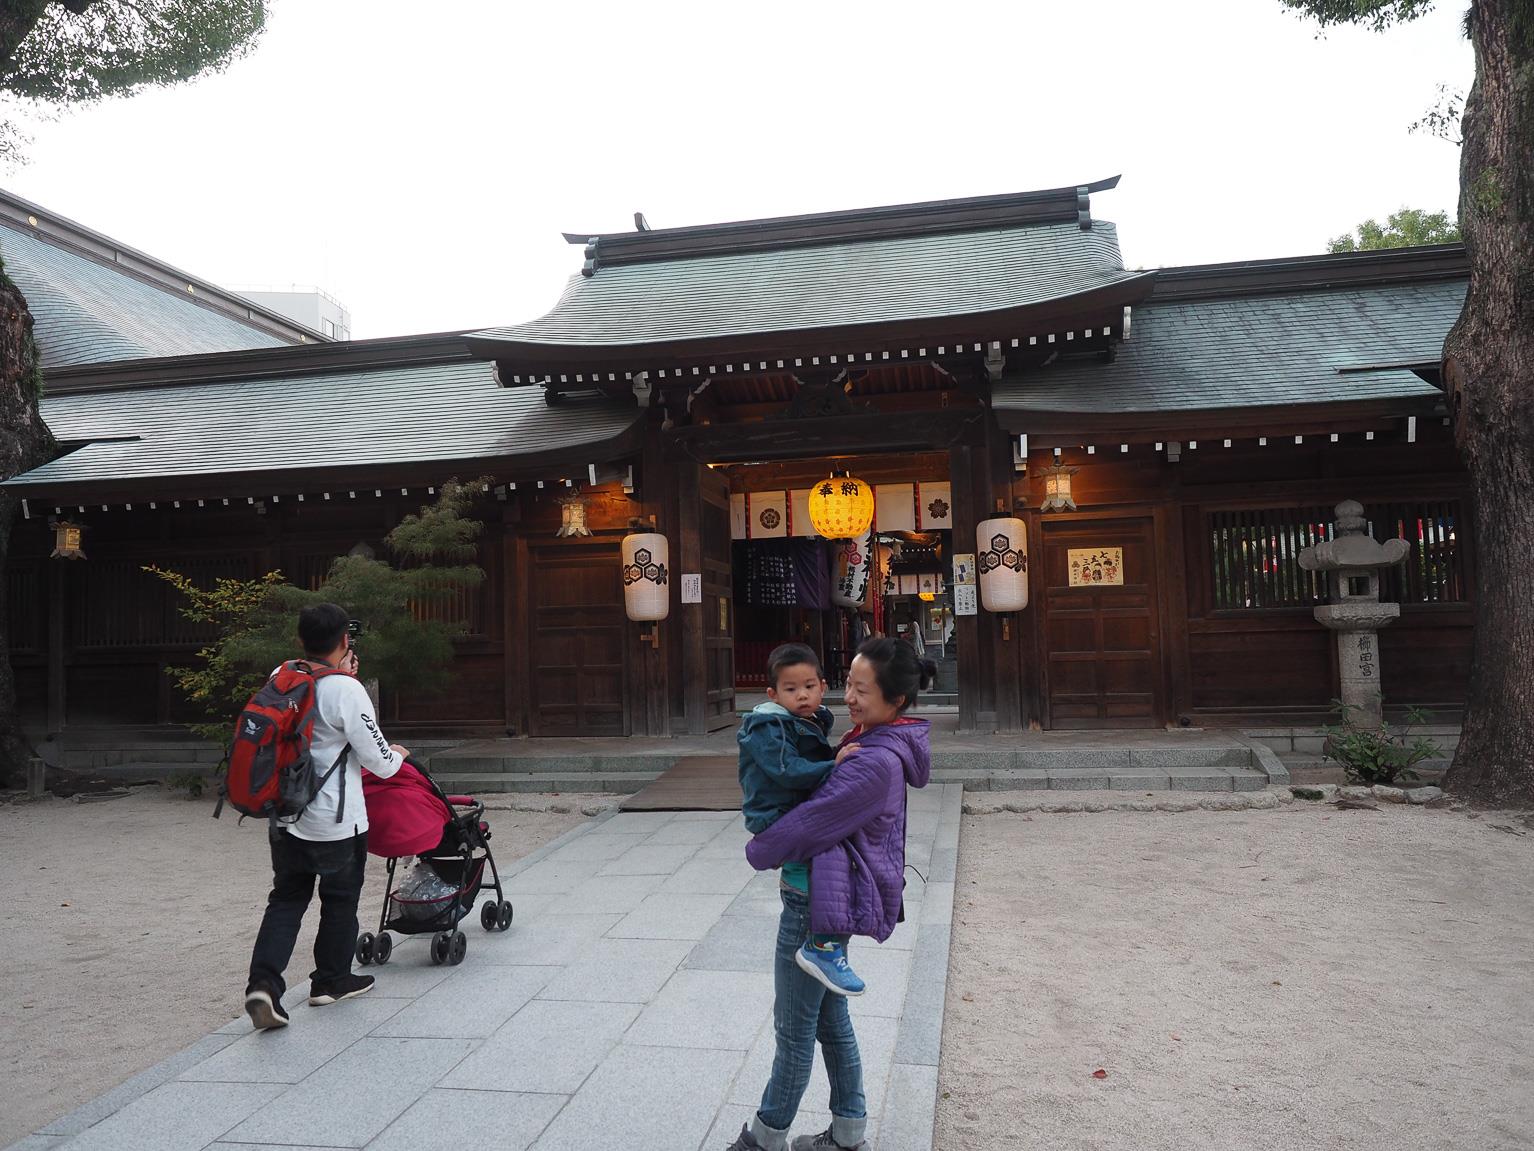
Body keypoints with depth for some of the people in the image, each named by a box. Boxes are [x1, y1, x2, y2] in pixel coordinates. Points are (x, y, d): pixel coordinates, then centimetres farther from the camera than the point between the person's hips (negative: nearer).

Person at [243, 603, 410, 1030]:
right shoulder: (347, 691, -20)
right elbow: (379, 762, -16)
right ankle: (332, 981, 28)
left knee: (286, 899, 15)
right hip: (336, 821, -5)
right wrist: (396, 755, 7)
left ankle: (263, 983, 2)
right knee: (340, 899, 14)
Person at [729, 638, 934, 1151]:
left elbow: (813, 821, -22)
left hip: (816, 901, -10)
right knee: (829, 1017, 21)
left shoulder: (876, 762, -26)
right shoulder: (878, 743, 4)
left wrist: (758, 850, -7)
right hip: (825, 895, 10)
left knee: (794, 1028, 8)